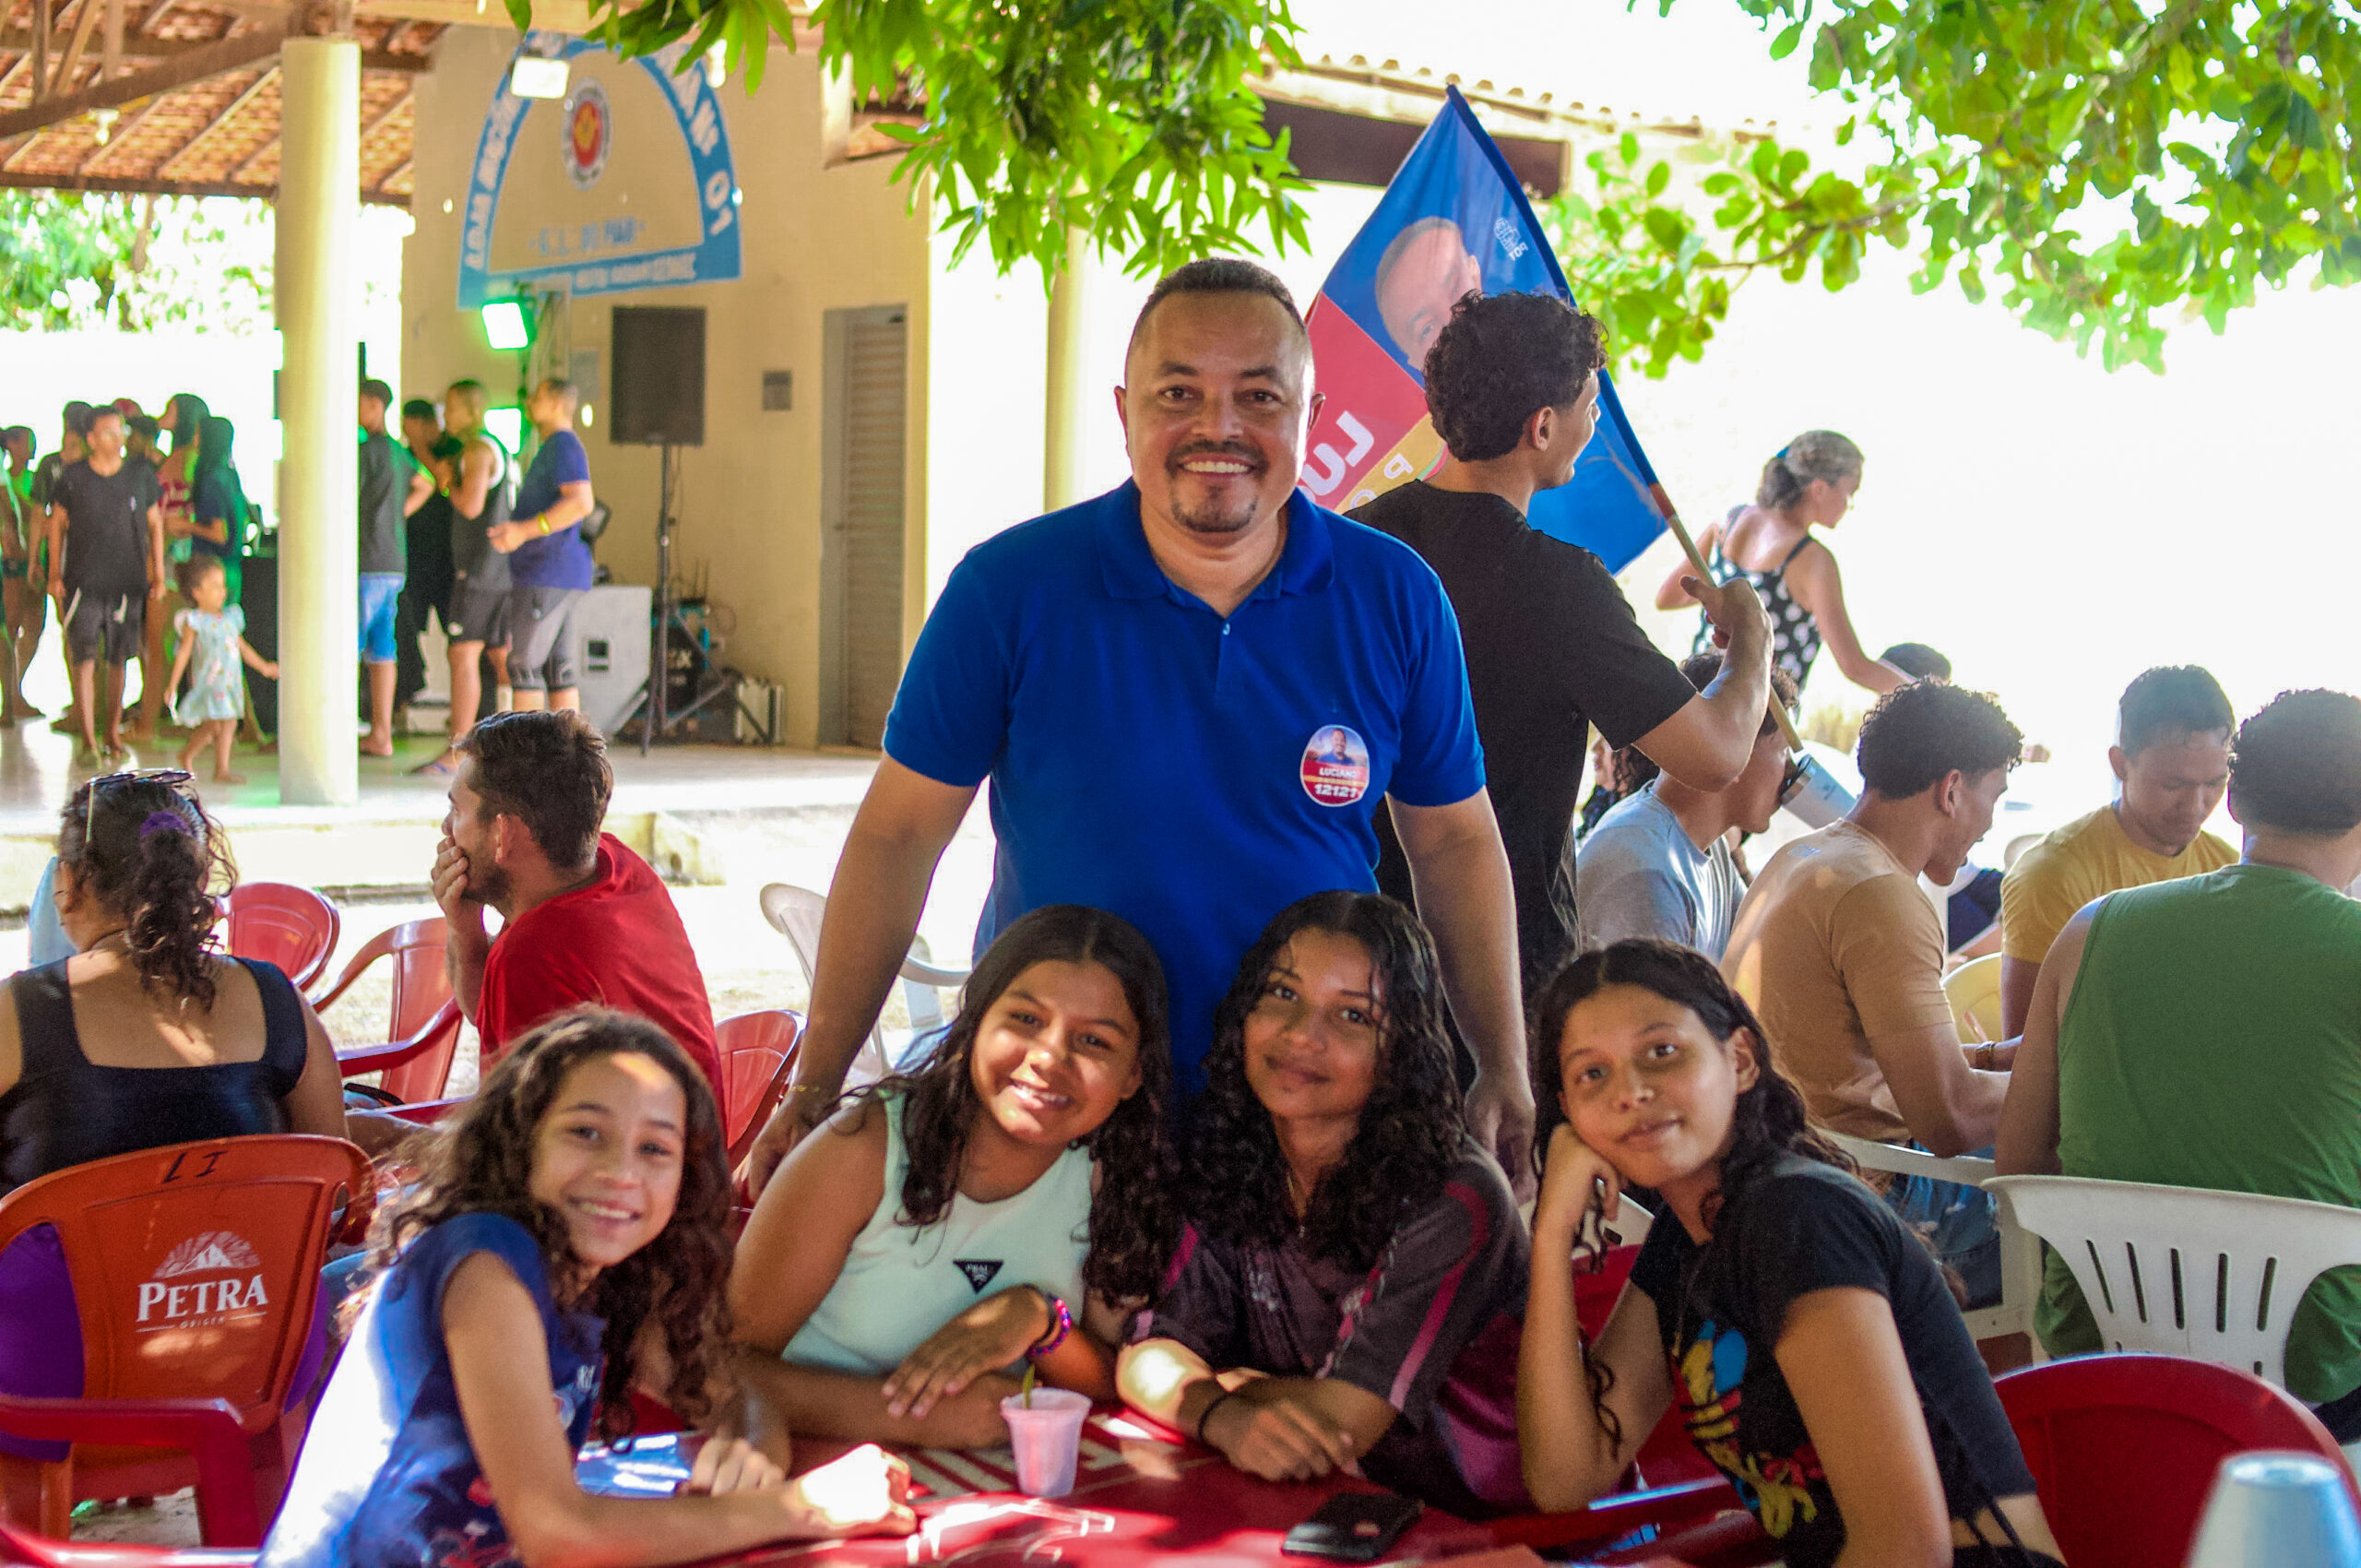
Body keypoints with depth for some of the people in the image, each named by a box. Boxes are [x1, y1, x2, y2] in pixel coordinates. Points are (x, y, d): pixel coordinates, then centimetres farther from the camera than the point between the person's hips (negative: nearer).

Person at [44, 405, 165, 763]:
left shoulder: (141, 475, 4)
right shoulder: (73, 478, -1)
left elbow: (154, 523, 13)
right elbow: (56, 523, 9)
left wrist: (158, 572, 9)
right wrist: (56, 574, 3)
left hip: (127, 583, 2)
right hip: (83, 582, -2)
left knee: (118, 662, 10)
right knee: (85, 662, -9)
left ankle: (113, 734, 22)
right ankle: (88, 740, -8)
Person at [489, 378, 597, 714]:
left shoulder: (563, 444, -10)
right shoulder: (554, 448, 23)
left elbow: (582, 502, -24)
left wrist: (525, 530, -28)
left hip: (547, 573, -10)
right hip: (563, 578, 10)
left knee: (524, 664, -8)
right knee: (560, 668, 6)